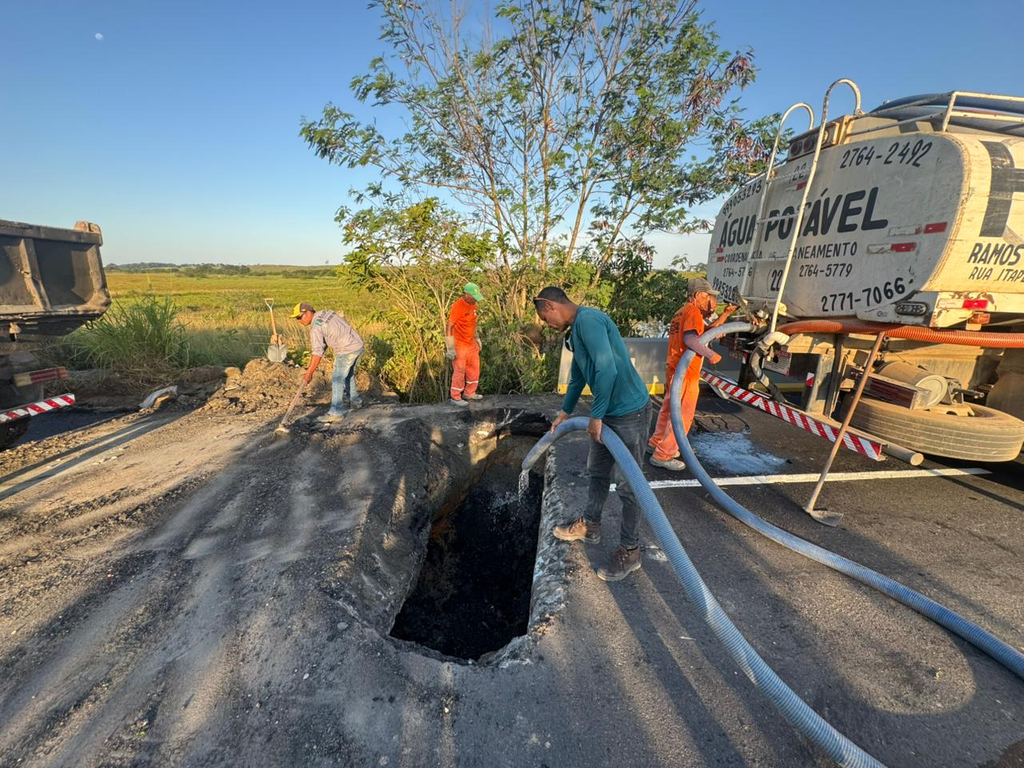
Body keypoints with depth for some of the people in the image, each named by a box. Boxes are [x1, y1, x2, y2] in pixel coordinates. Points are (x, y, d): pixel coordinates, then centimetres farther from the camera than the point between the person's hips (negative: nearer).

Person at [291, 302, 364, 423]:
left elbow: (317, 353, -17)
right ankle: (355, 400, 40)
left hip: (347, 351, -9)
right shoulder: (327, 312, 13)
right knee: (348, 375, 26)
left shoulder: (315, 327, -13)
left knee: (337, 380, 0)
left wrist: (309, 373, -12)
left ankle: (336, 412, 4)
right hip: (358, 345, 9)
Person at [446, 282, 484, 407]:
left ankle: (469, 393, 30)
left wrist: (477, 338, 20)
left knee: (474, 368, 15)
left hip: (471, 343, 8)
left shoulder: (473, 305, 4)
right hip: (459, 345, -8)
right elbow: (449, 327, -21)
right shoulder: (458, 307, -21)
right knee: (459, 371, 0)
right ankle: (455, 398, 14)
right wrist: (450, 348, -22)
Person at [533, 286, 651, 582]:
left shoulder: (588, 319, -20)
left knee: (628, 484, 4)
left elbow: (607, 370, -30)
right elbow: (578, 377, 25)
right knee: (597, 472, 22)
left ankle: (630, 551, 22)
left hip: (630, 412, -10)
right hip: (607, 411, 10)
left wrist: (596, 416, -21)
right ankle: (590, 526, 41)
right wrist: (564, 412, 34)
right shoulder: (575, 330, 12)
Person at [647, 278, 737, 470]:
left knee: (669, 409, 21)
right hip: (685, 373, -10)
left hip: (674, 369, 10)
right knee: (682, 415, -2)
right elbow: (690, 339, -28)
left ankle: (657, 443, 34)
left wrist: (725, 315, 16)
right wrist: (711, 355, -17)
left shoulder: (681, 312, 18)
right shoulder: (693, 311, -12)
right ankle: (662, 456, 4)